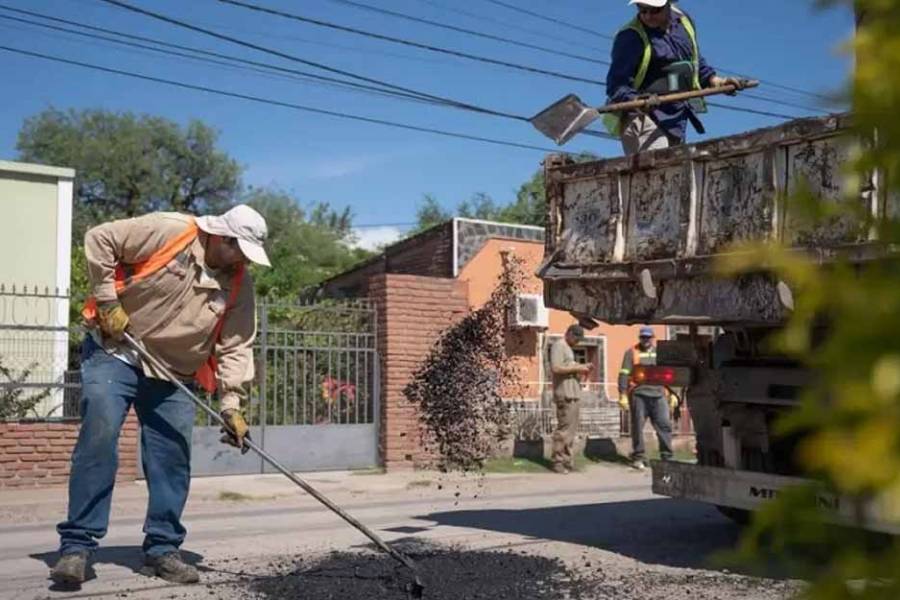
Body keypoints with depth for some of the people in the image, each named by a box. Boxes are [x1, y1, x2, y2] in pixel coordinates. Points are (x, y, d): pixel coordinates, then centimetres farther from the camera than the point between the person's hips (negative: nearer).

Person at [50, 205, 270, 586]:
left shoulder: (239, 285, -3)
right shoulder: (168, 232, -17)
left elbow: (236, 347, -4)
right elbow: (99, 239, -14)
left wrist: (232, 405, -12)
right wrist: (108, 301, -16)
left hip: (174, 375, 5)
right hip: (114, 353, -5)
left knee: (172, 459, 2)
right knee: (99, 439, -16)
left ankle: (162, 548, 15)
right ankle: (76, 545, -8)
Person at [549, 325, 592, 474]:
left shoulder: (568, 348, 23)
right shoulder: (558, 346, -8)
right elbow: (556, 368, -19)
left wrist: (581, 368, 10)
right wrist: (577, 368, -14)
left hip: (572, 394, 10)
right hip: (565, 394, -10)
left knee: (571, 428, 10)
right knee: (564, 428, -10)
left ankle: (567, 461, 15)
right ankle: (558, 462, -6)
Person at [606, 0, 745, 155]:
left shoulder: (684, 20, 9)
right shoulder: (631, 36, -14)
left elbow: (696, 61, 24)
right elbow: (616, 85, -20)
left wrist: (713, 79, 8)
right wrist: (636, 100, -40)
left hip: (676, 120, 8)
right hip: (643, 118, -8)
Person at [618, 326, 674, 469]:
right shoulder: (631, 352, 6)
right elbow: (624, 374, 0)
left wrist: (672, 393, 16)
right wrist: (623, 395, -8)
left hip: (658, 394, 3)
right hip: (639, 394, -3)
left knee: (664, 424, -1)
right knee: (638, 425, 0)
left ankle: (667, 456, 6)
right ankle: (638, 458, 7)